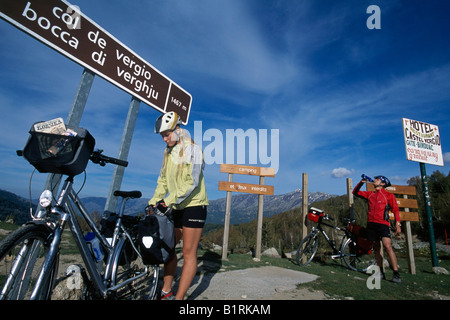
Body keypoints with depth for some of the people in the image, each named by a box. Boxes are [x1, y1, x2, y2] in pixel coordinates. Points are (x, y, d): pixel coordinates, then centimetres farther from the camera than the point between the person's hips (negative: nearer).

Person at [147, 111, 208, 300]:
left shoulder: (191, 150, -11)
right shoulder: (168, 152, 13)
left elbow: (192, 182, -20)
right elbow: (163, 180, 14)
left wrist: (168, 201, -22)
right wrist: (153, 202, 4)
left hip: (194, 206, -8)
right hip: (176, 208, 8)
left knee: (189, 253, -3)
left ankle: (179, 297, 4)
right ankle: (166, 292, 26)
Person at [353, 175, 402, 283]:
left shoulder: (389, 195, 6)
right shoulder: (370, 194, 17)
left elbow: (395, 210, 2)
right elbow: (355, 192, 21)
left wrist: (398, 224, -9)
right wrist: (361, 182, 9)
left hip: (383, 224, -4)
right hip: (371, 223, 4)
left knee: (388, 247, -17)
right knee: (376, 248, 8)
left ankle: (396, 274, -10)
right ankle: (381, 272, 17)